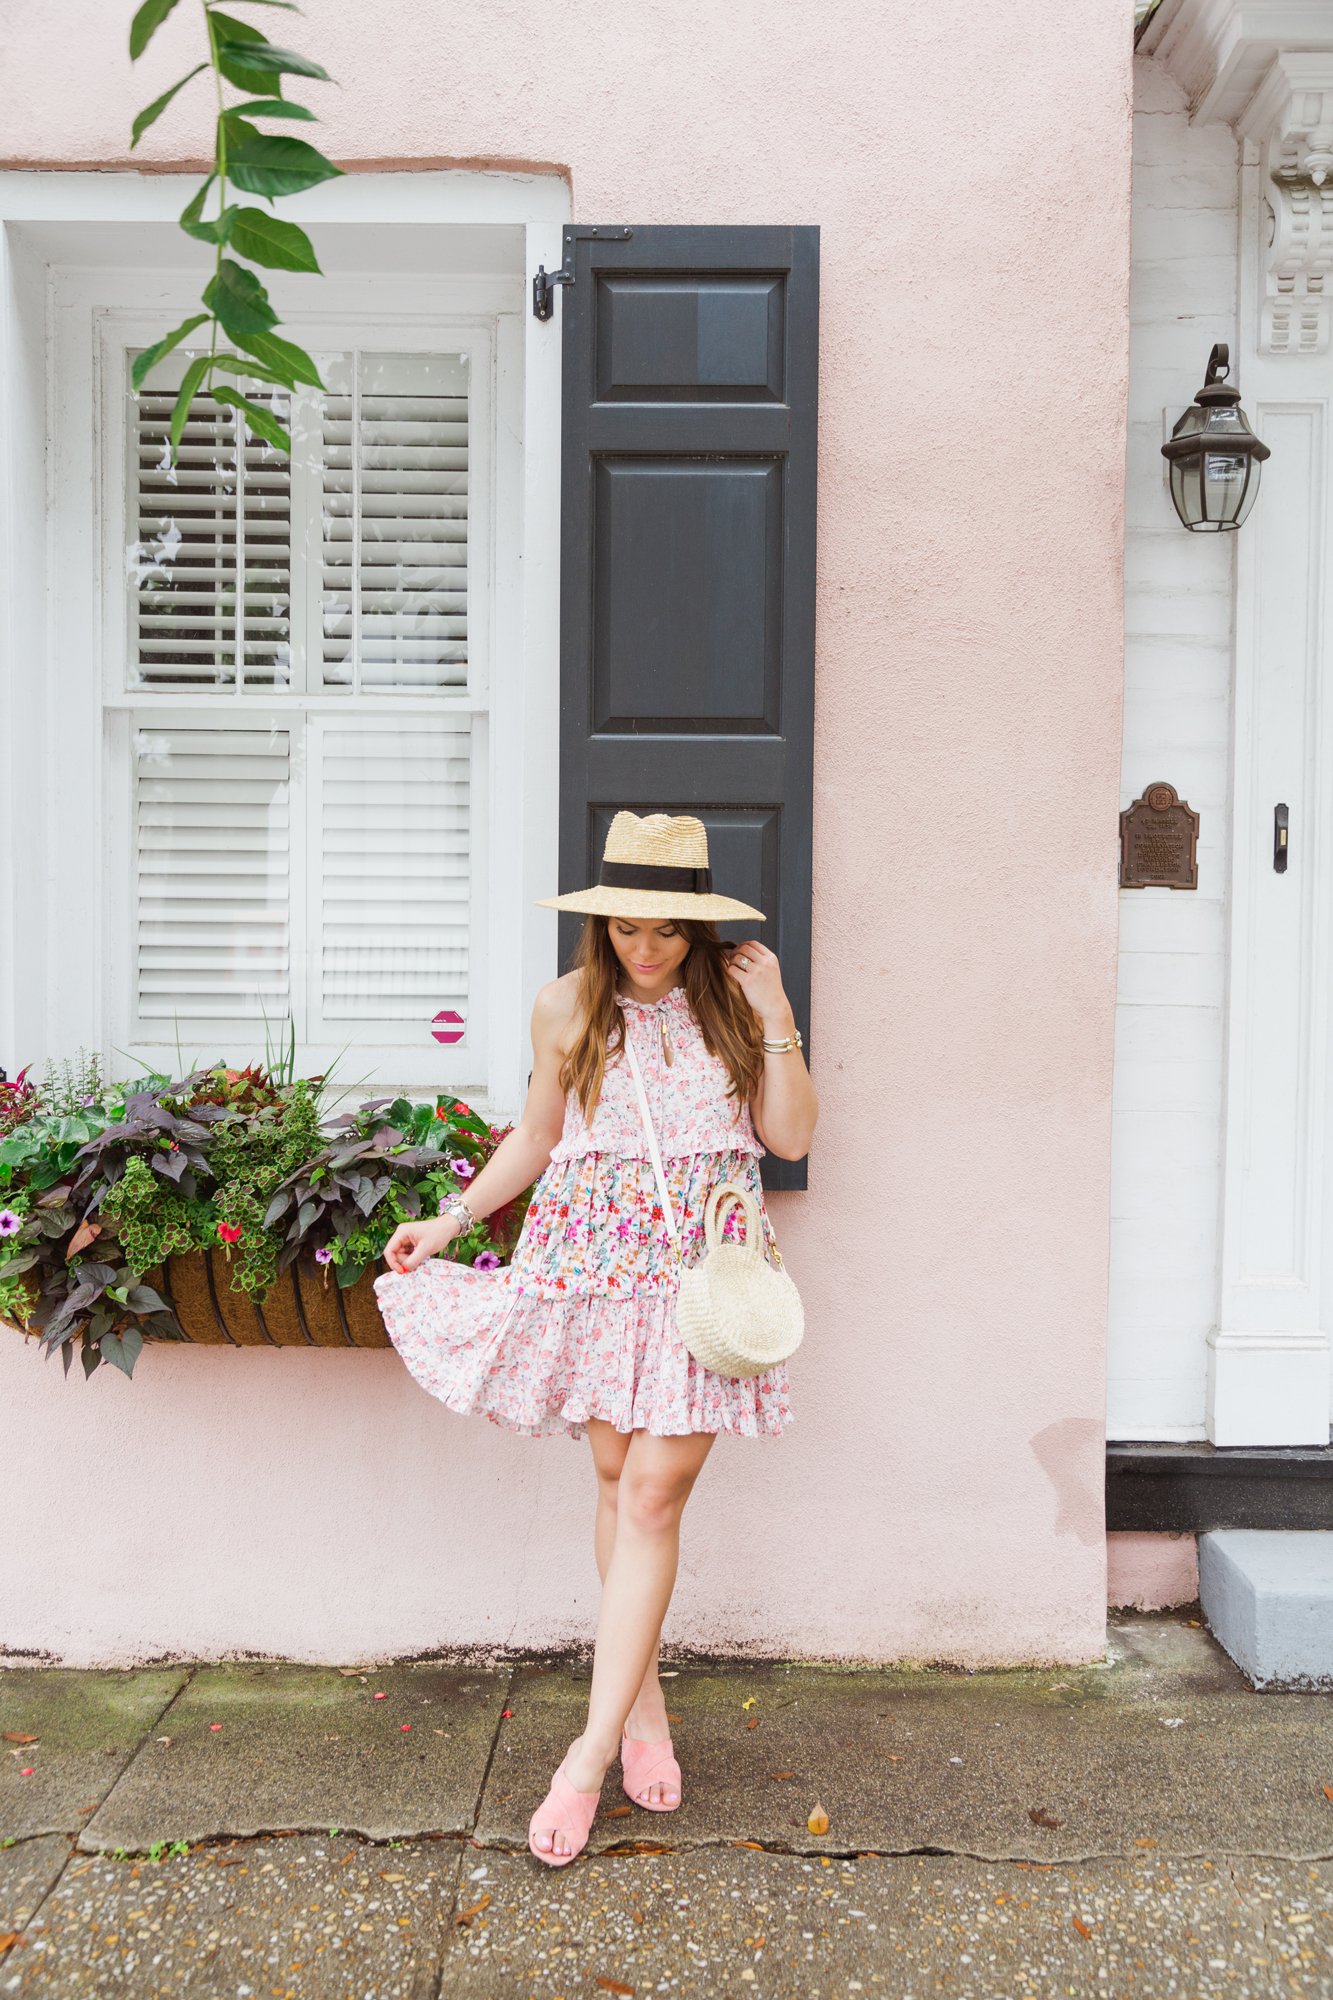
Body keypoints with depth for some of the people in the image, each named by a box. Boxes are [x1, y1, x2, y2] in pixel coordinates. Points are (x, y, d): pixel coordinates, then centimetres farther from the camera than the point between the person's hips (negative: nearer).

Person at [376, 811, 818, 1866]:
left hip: (701, 1267, -1)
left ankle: (593, 1748, 0)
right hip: (593, 1260, 2)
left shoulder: (734, 997, 3)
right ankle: (644, 1699, 25)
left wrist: (775, 1020, -7)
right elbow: (538, 1136, 15)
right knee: (617, 1478, 7)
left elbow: (793, 1137, 2)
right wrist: (452, 1217, 10)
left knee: (654, 1492, -7)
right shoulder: (568, 1007, 4)